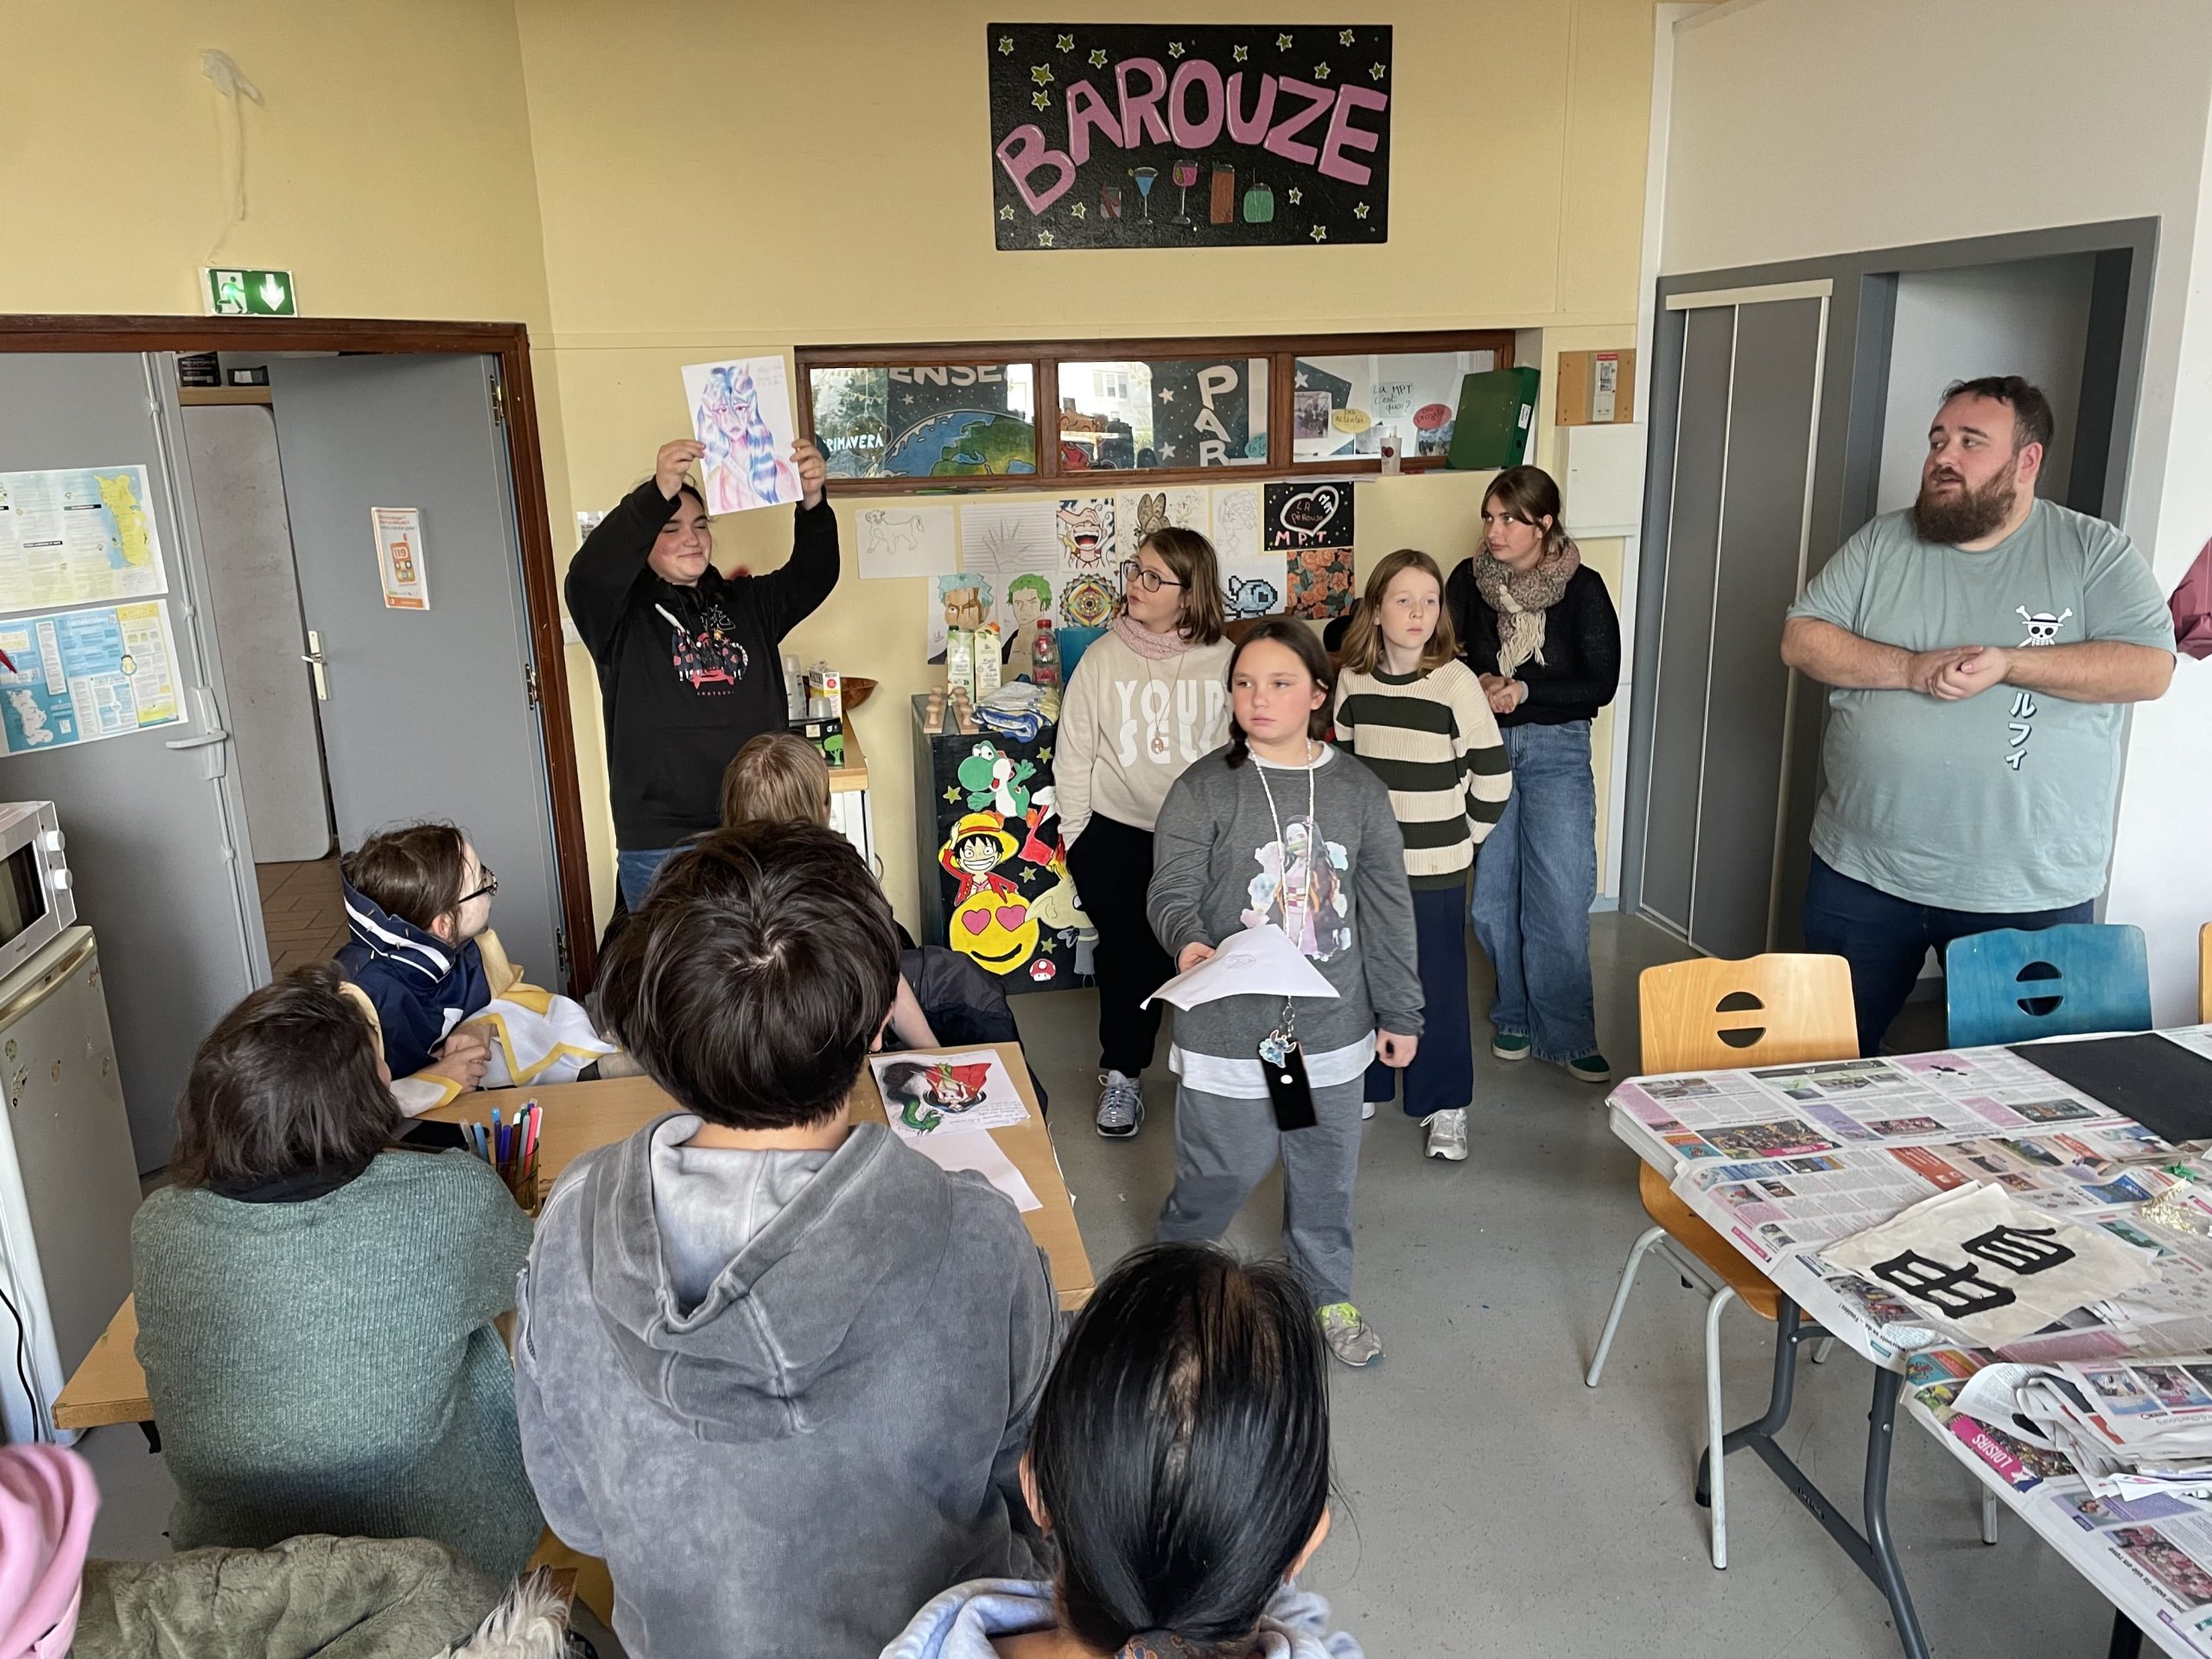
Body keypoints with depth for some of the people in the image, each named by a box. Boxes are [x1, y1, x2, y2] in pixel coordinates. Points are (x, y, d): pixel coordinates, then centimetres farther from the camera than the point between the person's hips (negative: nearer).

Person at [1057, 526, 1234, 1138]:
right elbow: (1074, 755, 2)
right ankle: (1121, 1074, 19)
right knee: (1130, 949, -4)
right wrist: (1076, 841, 0)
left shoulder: (1224, 660, -2)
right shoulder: (1102, 658, -2)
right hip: (1117, 830, 0)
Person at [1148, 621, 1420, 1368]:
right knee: (1225, 1167, 7)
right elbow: (1172, 890, -13)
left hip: (1331, 1026, 3)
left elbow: (1388, 909, 7)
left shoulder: (1358, 792, 2)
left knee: (1327, 1170, 17)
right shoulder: (1202, 790, -8)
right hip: (1230, 1027, -3)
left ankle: (1326, 1294, 41)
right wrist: (1189, 943, -35)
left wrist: (1399, 1011, 9)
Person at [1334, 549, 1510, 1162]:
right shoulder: (1352, 680, 1)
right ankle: (1364, 1085, 32)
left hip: (1435, 869, -4)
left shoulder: (1456, 682, -11)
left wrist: (1464, 835, 1)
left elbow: (1493, 775, -6)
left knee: (1437, 986, 3)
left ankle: (1445, 1106, 17)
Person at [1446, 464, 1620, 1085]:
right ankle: (1515, 1015, 24)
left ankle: (1567, 1034, 7)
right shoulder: (1469, 579, 2)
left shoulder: (1582, 589, -4)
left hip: (1556, 749, -2)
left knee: (1562, 899, -5)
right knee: (1491, 897, 5)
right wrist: (1478, 684, -12)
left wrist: (1523, 690, -16)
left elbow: (1601, 684, -6)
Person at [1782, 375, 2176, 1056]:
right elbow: (1801, 639, -2)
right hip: (1863, 874, 2)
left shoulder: (2096, 552, -1)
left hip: (2030, 895, -2)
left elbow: (2150, 667, -10)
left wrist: (2007, 664, -22)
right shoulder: (1882, 543, 4)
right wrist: (1911, 668, -17)